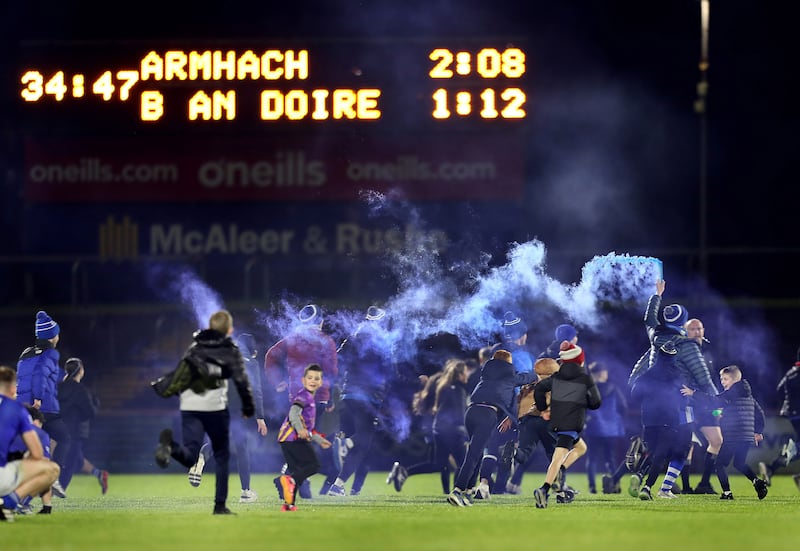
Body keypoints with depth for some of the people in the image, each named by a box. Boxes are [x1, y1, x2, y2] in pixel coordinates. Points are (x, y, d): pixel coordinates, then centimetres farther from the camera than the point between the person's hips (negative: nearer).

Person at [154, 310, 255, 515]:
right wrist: (248, 407, 9)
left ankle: (169, 443, -36)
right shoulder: (230, 351, 5)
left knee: (189, 457, -3)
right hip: (215, 408, -3)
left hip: (189, 407, 3)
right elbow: (241, 380, -1)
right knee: (221, 456, 13)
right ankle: (220, 504, 8)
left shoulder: (194, 347, 19)